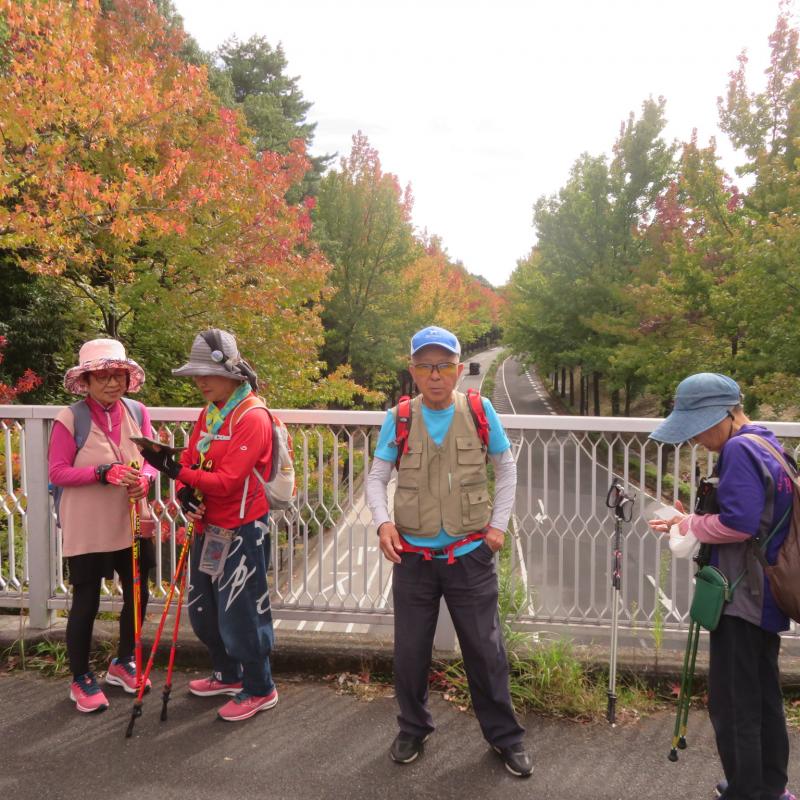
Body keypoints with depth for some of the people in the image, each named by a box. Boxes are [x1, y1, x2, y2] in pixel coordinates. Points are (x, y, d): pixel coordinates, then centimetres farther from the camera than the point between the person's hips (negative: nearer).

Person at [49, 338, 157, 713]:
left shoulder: (137, 412, -1)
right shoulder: (70, 418, -14)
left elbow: (150, 460, 5)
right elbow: (57, 472, -13)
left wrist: (143, 479, -17)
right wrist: (105, 472, -26)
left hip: (131, 522, 5)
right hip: (87, 528, -5)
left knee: (137, 595, 15)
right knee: (86, 602, 7)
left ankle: (122, 663, 39)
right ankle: (81, 680, 28)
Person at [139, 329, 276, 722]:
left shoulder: (253, 417, -18)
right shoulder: (208, 413, 8)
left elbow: (226, 480, -24)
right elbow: (191, 461, 8)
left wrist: (174, 469, -30)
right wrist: (185, 491, -12)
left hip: (241, 531, -9)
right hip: (207, 526, 9)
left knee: (239, 614, 2)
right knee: (203, 610, 20)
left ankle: (259, 689, 23)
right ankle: (228, 675, 41)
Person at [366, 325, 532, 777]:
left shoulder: (480, 411, -6)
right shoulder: (398, 418, -5)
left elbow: (507, 469, 6)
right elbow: (377, 477, 2)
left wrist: (499, 524, 0)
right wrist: (383, 521, -16)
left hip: (471, 556, -1)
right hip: (414, 557, 1)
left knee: (486, 651, 10)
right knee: (411, 650, 14)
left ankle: (505, 735, 32)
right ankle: (413, 728, 38)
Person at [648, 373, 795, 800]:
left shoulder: (739, 449, -19)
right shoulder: (767, 444, 12)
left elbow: (737, 523, -26)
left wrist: (687, 523, -10)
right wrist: (691, 524, 5)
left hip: (742, 597, -10)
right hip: (765, 596, 10)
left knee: (732, 703, 1)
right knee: (763, 696, 21)